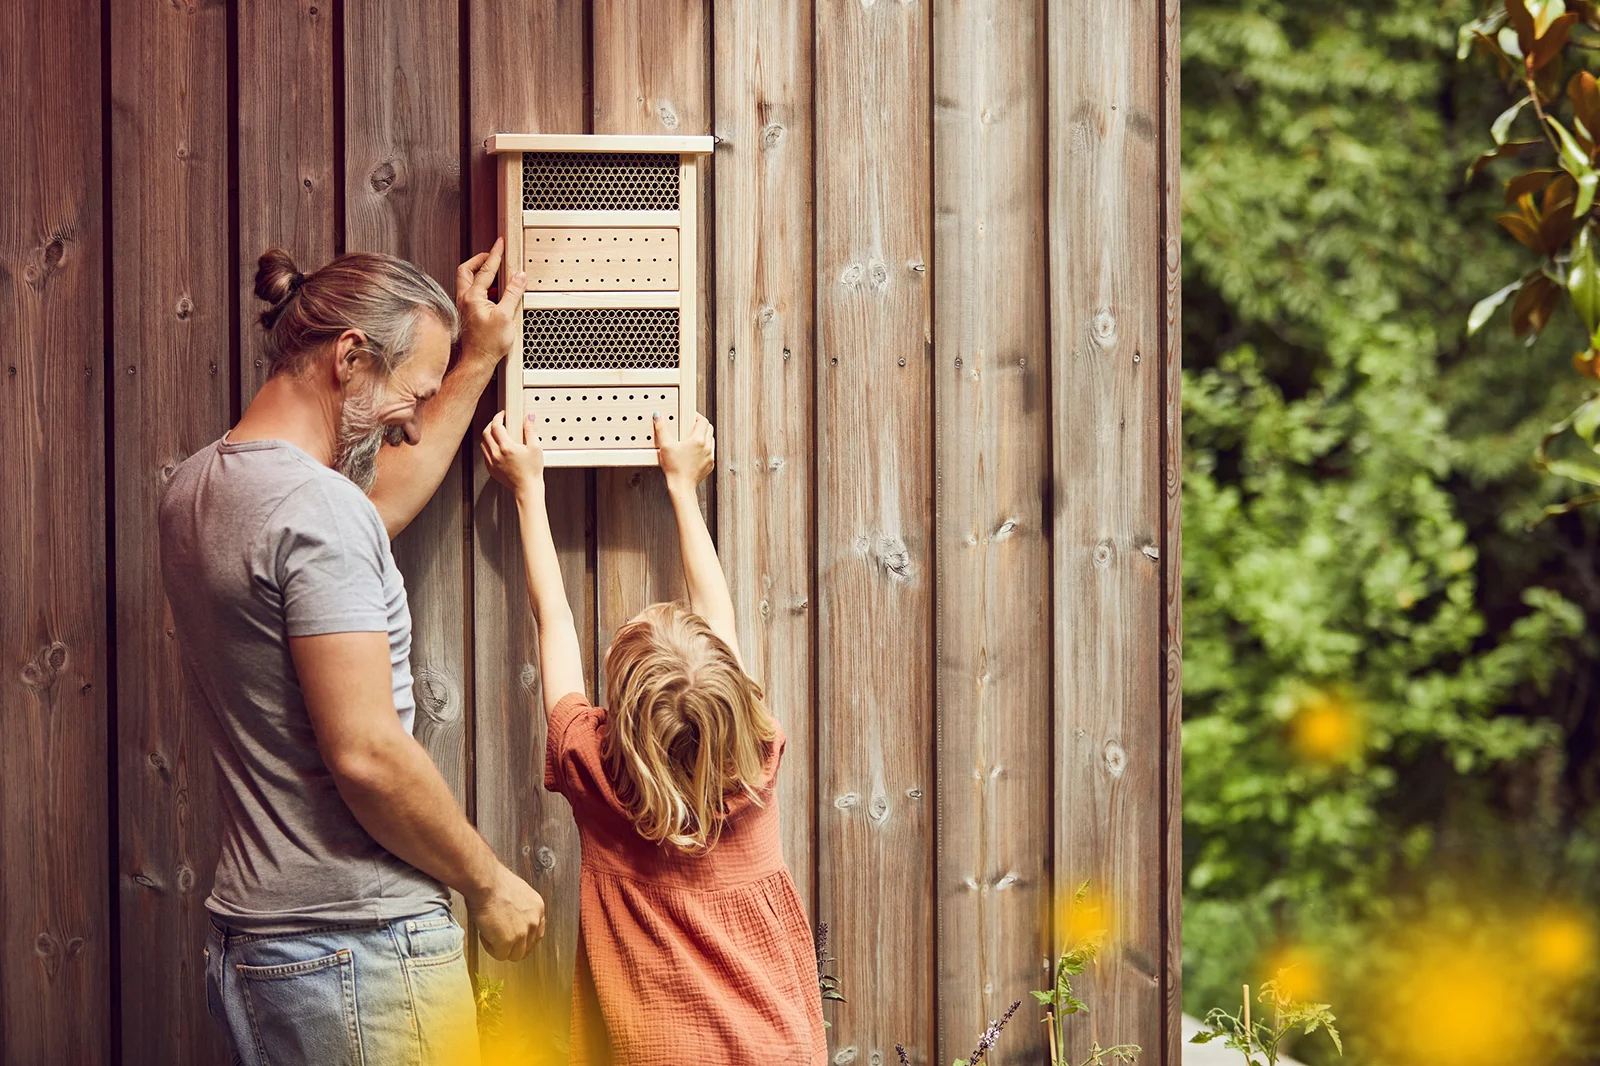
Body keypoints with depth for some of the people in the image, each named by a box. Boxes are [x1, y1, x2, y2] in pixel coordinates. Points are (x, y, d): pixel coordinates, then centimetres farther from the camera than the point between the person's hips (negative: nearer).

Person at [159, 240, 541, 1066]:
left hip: (253, 938, 9)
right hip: (360, 946, -9)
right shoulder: (318, 508, -17)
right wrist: (489, 884, -9)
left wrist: (478, 361, 35)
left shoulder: (195, 490, 13)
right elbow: (365, 753, -21)